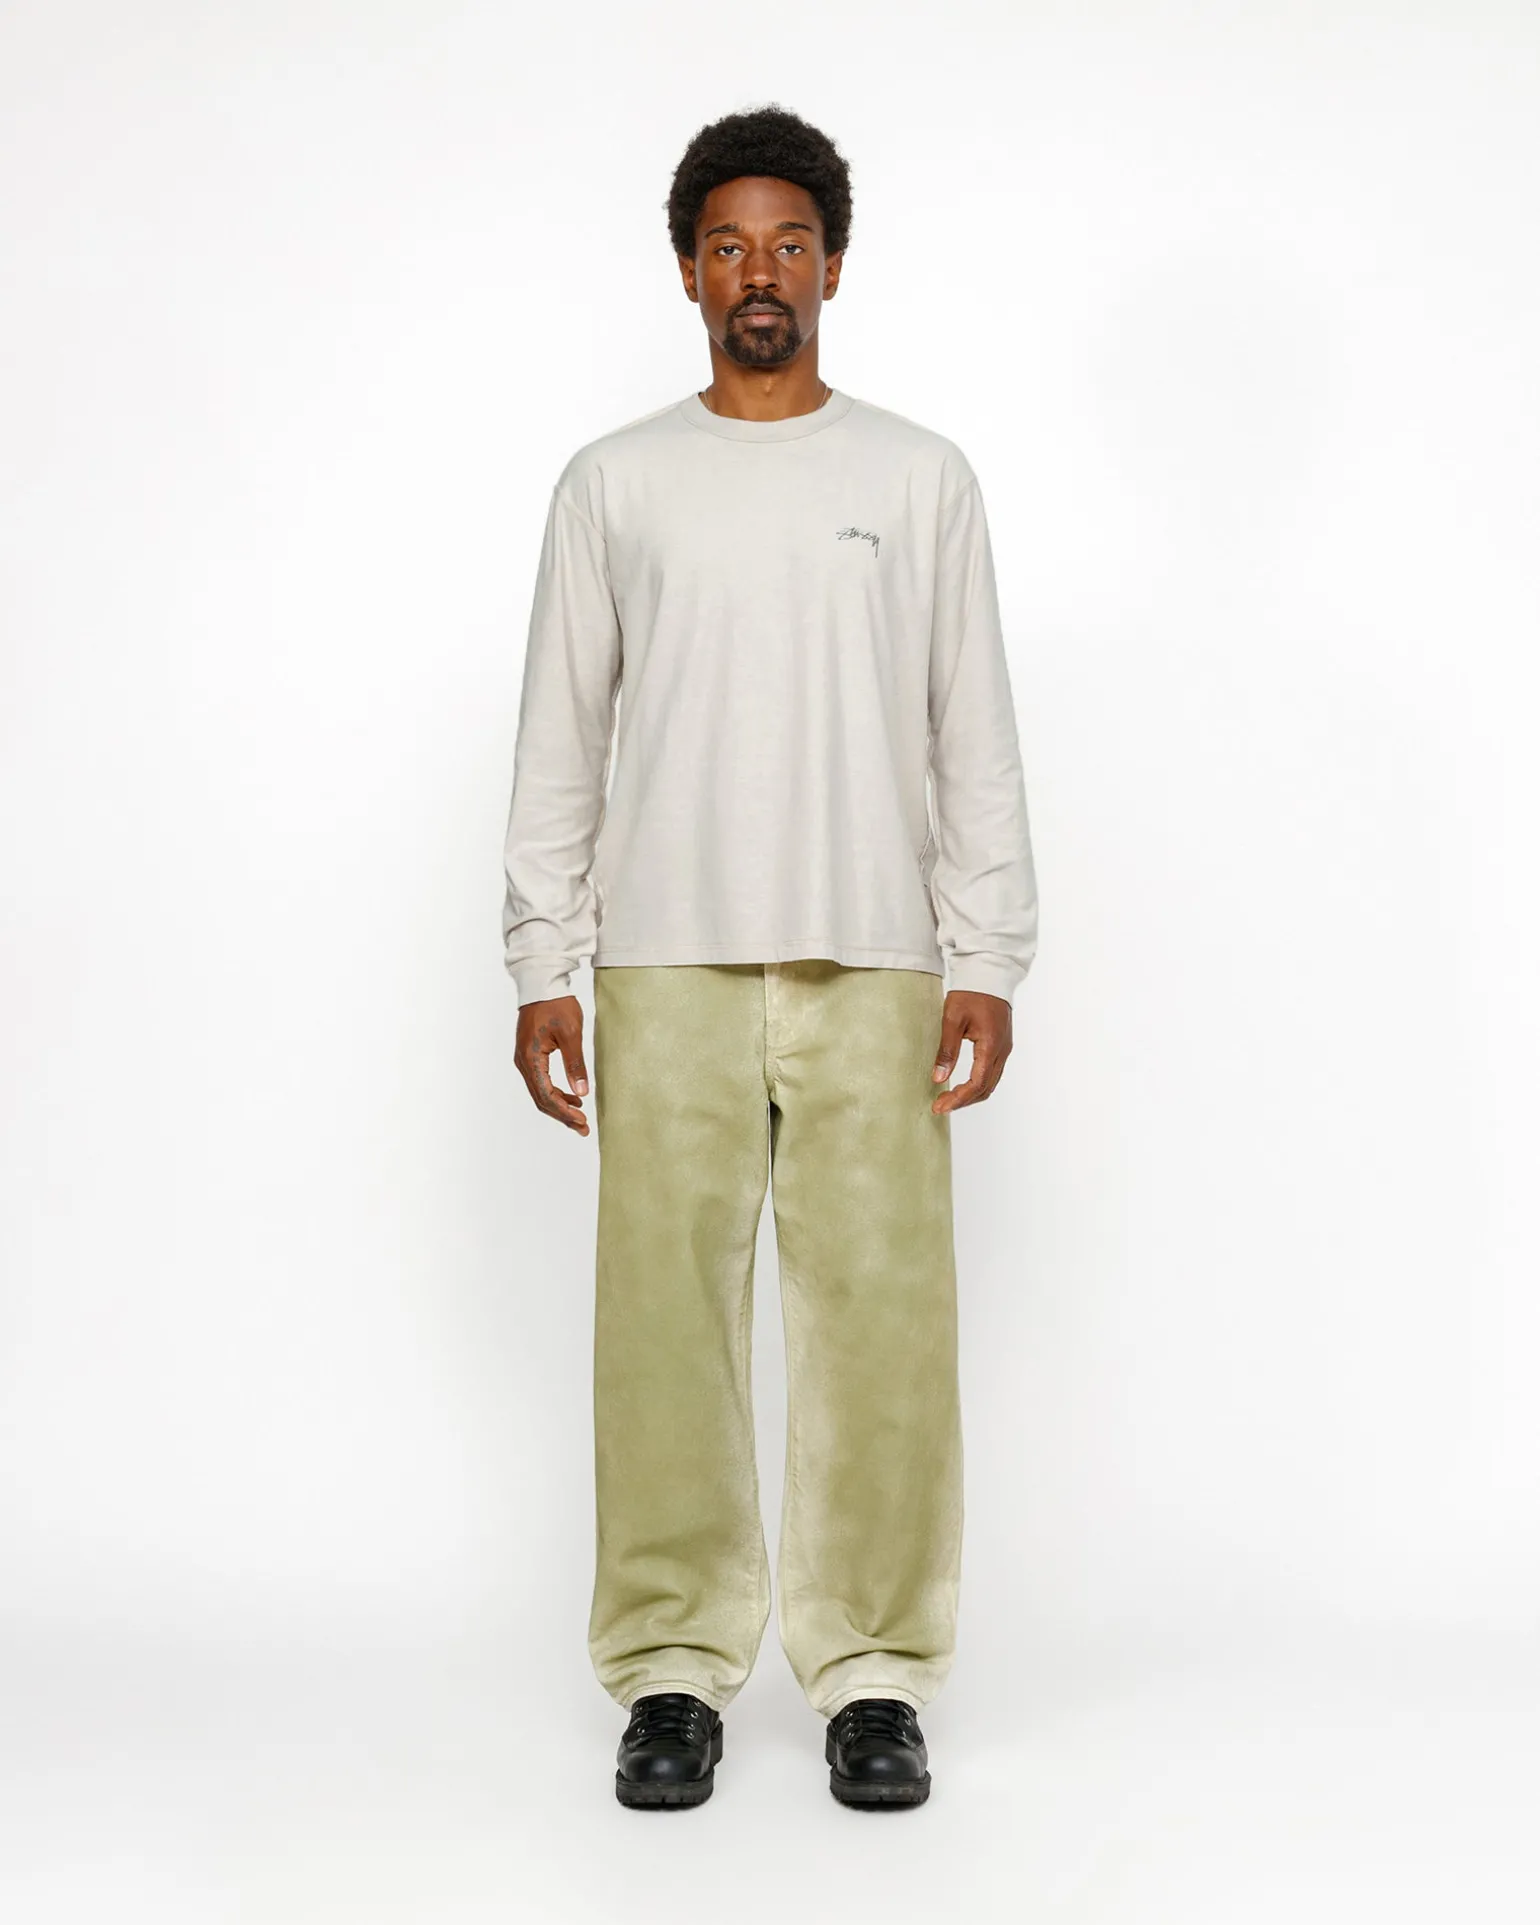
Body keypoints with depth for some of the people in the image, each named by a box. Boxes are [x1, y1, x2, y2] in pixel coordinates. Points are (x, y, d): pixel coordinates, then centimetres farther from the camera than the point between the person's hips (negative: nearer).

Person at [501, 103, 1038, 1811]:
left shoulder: (921, 480, 9)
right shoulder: (614, 486, 10)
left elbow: (976, 739, 7)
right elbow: (559, 741, 8)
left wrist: (988, 959, -2)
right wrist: (542, 968, 0)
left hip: (872, 965, 0)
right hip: (667, 963, 0)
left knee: (880, 1314, 0)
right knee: (667, 1315, 2)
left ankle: (874, 1672, 12)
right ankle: (675, 1669, 14)